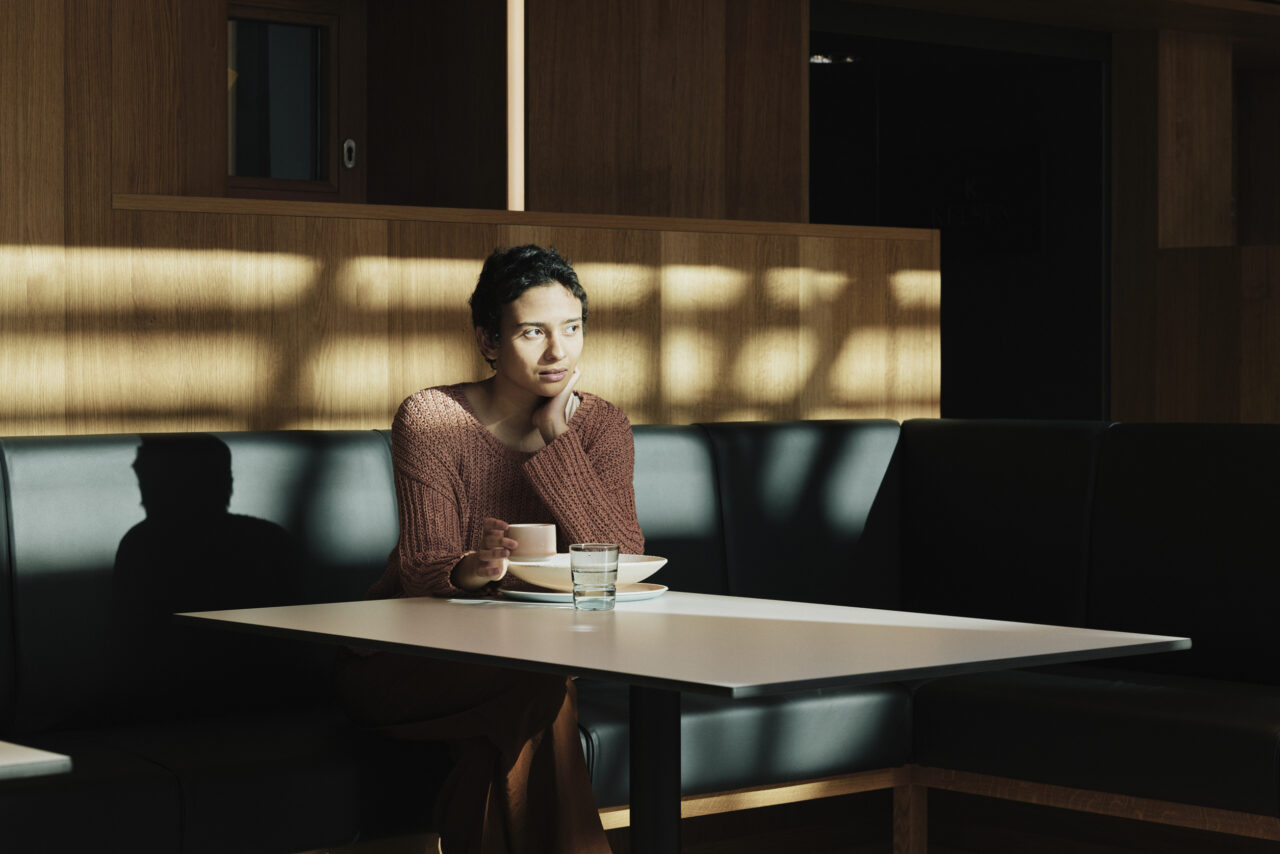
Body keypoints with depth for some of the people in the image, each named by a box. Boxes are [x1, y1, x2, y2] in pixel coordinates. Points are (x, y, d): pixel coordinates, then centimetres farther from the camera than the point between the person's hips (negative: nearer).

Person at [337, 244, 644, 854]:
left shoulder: (599, 426, 1)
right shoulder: (431, 419, -10)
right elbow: (421, 570, -19)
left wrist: (554, 437, -17)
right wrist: (470, 570, -43)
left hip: (532, 654, 3)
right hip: (410, 659, -3)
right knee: (536, 688, -32)